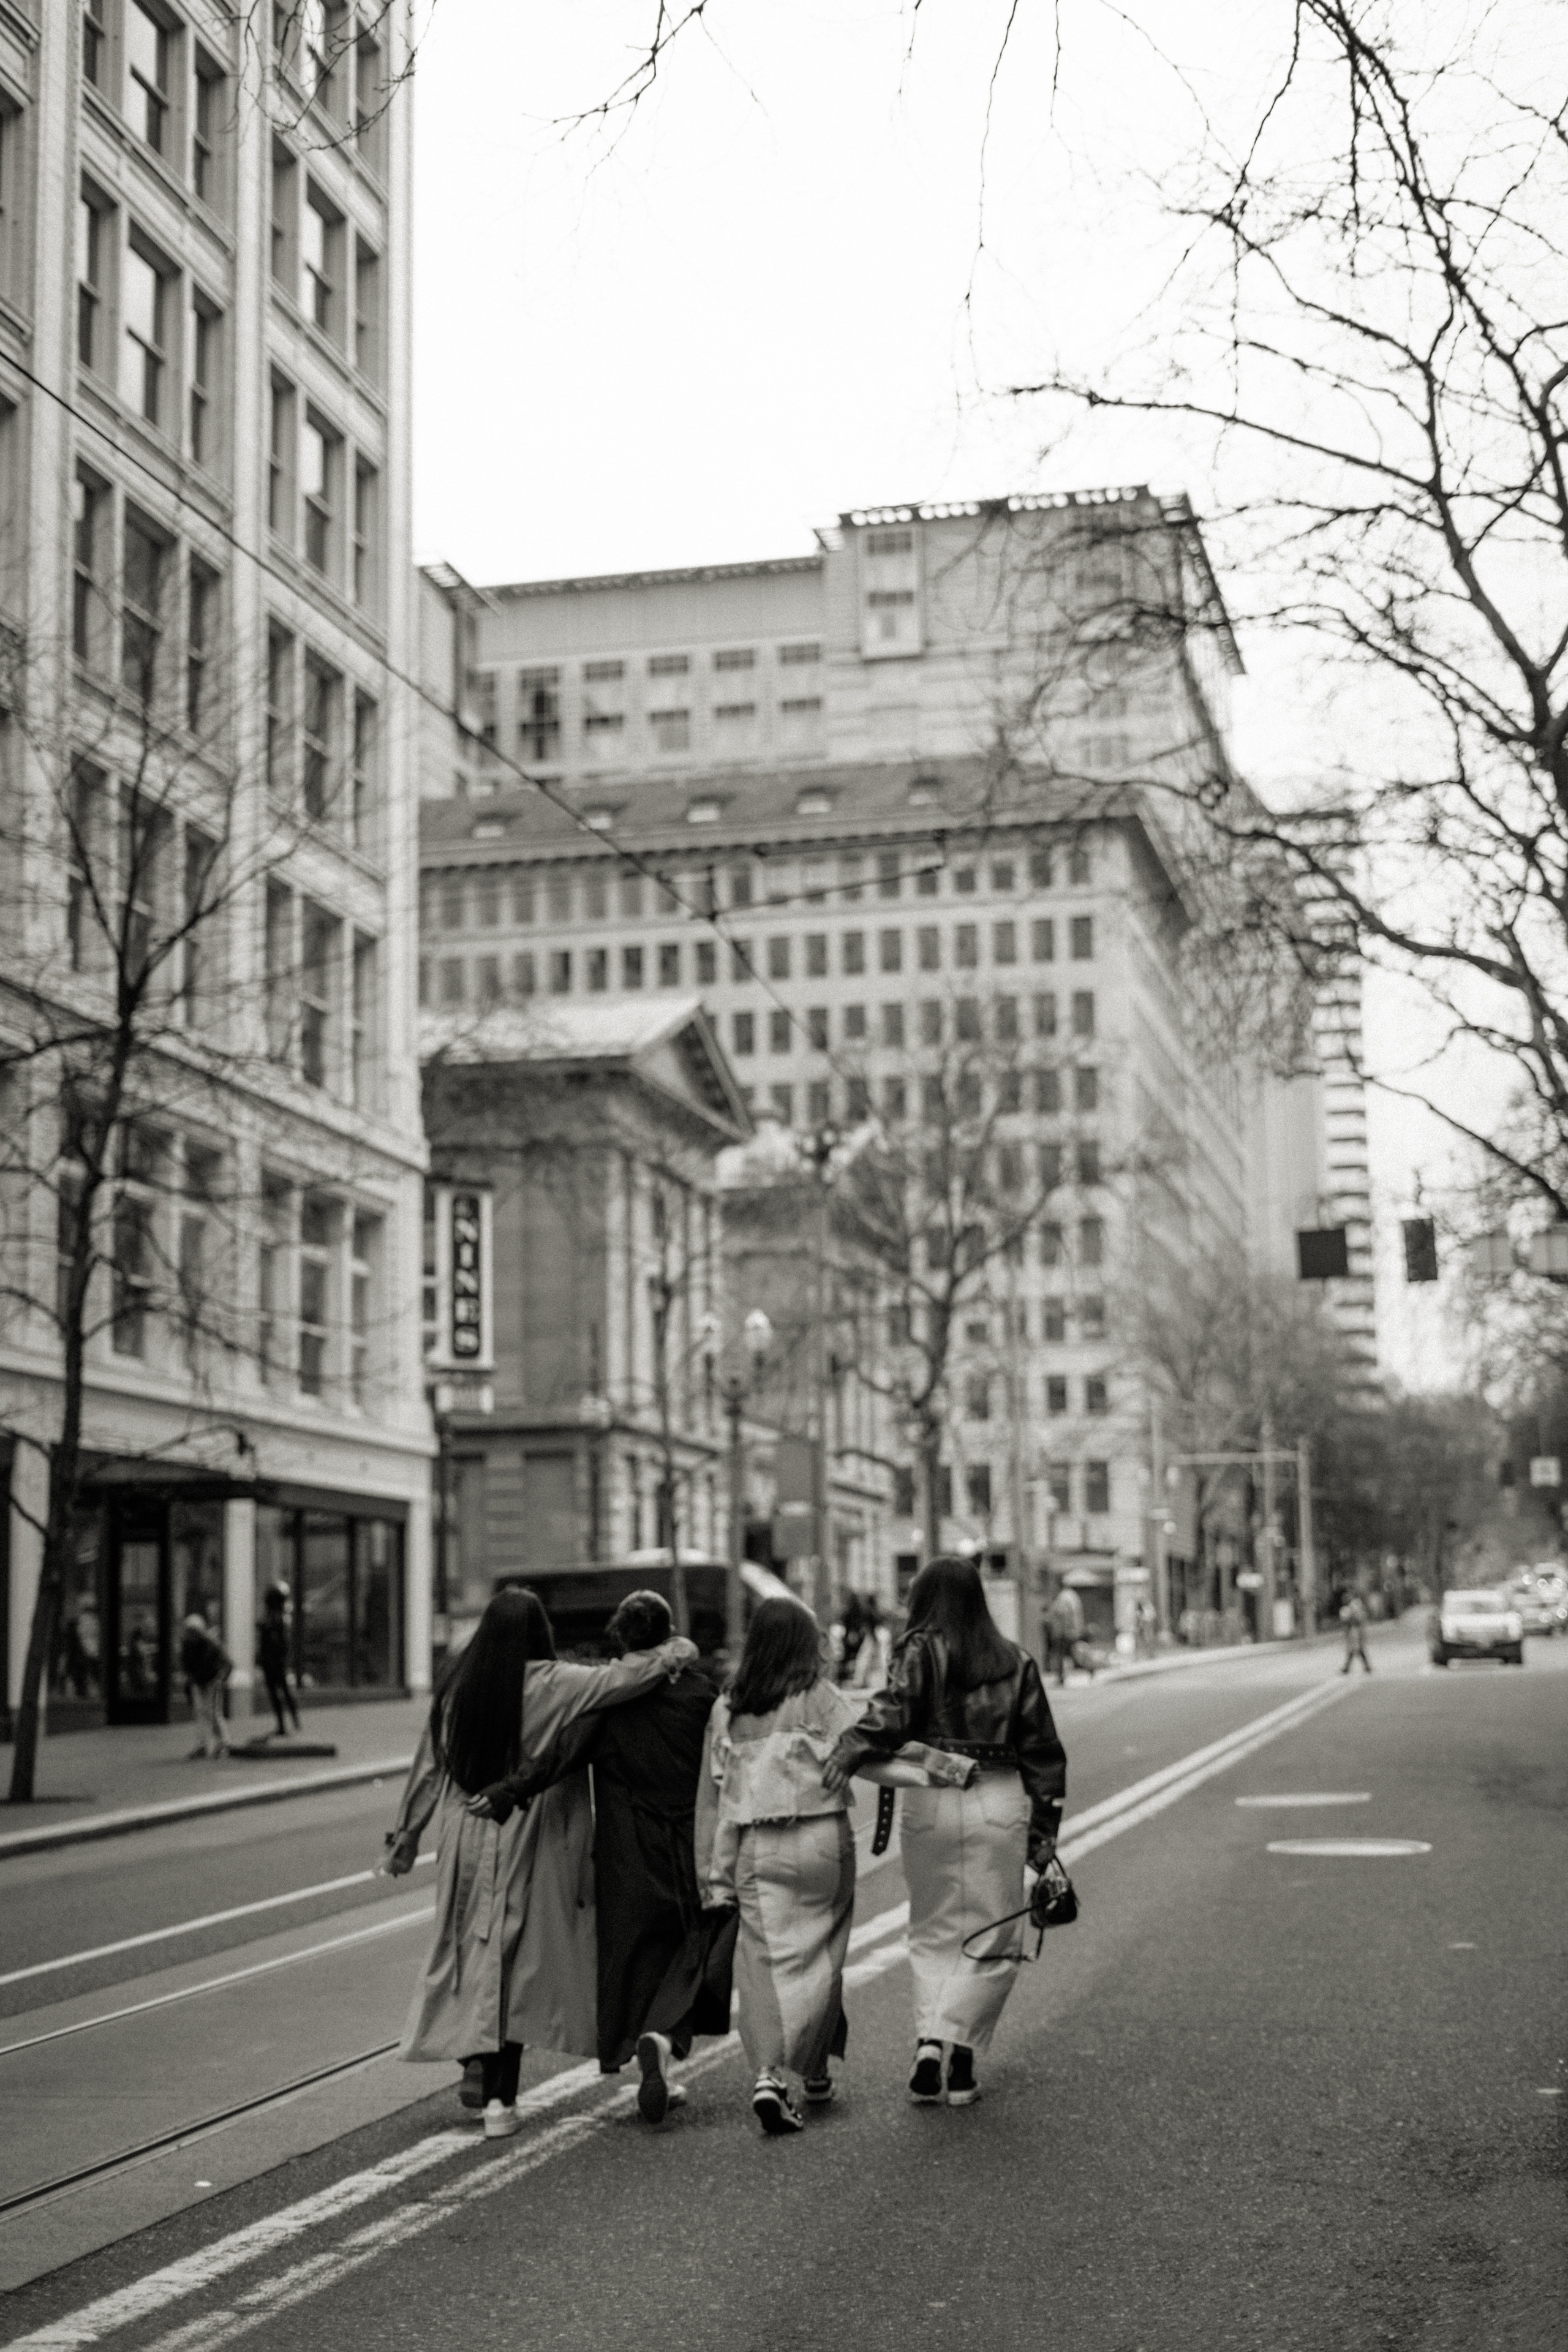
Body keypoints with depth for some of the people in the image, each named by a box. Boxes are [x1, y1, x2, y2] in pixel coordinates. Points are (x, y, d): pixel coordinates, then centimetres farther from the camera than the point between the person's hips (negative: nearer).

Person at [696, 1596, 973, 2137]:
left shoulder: (726, 1710, 7)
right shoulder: (819, 1697, -4)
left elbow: (711, 1797, 9)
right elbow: (866, 1754, -13)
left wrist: (716, 1878, 14)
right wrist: (941, 1768, -12)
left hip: (755, 1849, 2)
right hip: (821, 1839, -2)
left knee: (767, 1959, 2)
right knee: (819, 1956, 12)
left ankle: (769, 2073, -14)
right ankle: (813, 2070, 17)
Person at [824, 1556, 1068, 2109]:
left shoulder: (922, 1649, 1)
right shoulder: (1015, 1662, 11)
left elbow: (897, 1705, -20)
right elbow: (1042, 1751, 11)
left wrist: (852, 1750, -26)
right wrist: (1043, 1836, 14)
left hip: (930, 1801, -1)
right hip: (1000, 1801, 1)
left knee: (933, 1935, 15)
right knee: (992, 1940, 9)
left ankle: (929, 2040, 0)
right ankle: (962, 2054, -3)